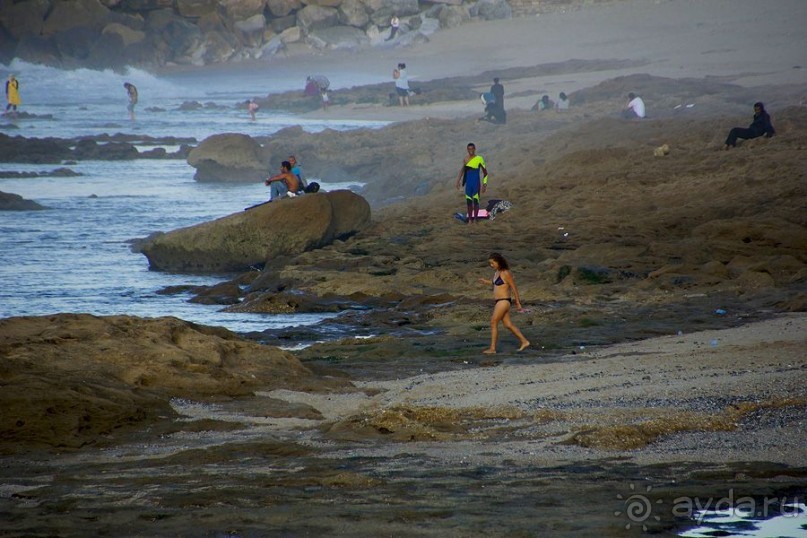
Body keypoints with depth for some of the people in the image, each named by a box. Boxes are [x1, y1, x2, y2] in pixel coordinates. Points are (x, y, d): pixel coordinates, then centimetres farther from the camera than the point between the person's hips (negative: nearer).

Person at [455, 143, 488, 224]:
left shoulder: (479, 159, -8)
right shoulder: (465, 159, 5)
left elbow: (485, 172, -4)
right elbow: (463, 170, 20)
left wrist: (484, 184, -8)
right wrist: (458, 181, 18)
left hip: (476, 183, -4)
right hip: (468, 183, 4)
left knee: (476, 201, -1)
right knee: (469, 202, 6)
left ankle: (475, 219, 7)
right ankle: (470, 219, 14)